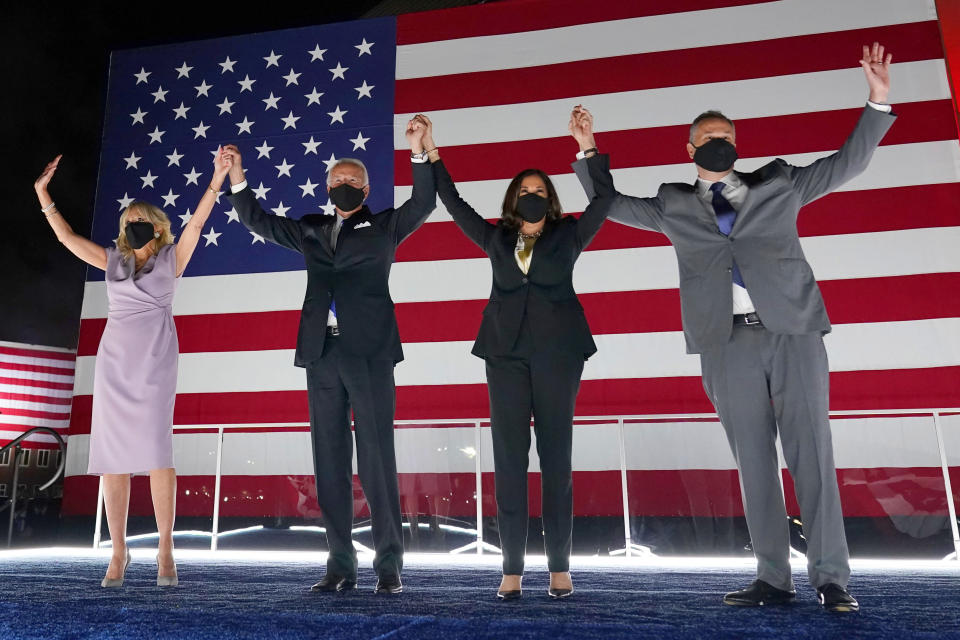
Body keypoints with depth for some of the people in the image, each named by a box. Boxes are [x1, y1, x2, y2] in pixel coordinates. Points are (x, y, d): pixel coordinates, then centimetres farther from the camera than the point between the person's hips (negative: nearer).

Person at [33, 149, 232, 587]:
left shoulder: (171, 259, 6)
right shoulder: (113, 260, 14)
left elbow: (196, 223, -4)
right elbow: (67, 236, 17)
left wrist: (216, 181, -12)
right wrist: (43, 194, 14)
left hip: (155, 361, -4)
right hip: (114, 360, 4)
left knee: (156, 451, -10)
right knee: (112, 456, 1)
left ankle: (166, 550, -4)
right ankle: (118, 552, 8)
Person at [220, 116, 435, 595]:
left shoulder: (384, 227, 10)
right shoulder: (311, 231, 20)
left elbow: (423, 203, -3)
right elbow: (259, 221, 25)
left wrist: (418, 153, -15)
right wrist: (236, 180, 14)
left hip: (368, 353, -4)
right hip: (322, 355, 4)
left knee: (377, 459, -5)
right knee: (329, 463, 5)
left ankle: (389, 566, 3)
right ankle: (341, 565, 13)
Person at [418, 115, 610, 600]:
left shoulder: (567, 236, 10)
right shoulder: (496, 239, 14)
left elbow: (602, 202, 1)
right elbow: (454, 205, 15)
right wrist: (431, 154, 12)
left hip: (557, 354, -1)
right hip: (507, 354, 2)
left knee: (556, 458, 1)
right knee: (509, 459, -1)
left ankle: (559, 568, 10)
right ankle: (512, 570, 5)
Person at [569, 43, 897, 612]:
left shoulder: (779, 185, 17)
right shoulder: (674, 206, 17)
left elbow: (848, 162, 20)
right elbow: (609, 203, 24)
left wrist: (878, 103, 10)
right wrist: (588, 150, 16)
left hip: (794, 330, 0)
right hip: (728, 341, 1)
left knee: (812, 452, -5)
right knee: (753, 461, 2)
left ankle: (831, 577, 2)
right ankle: (774, 579, 9)